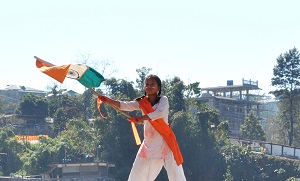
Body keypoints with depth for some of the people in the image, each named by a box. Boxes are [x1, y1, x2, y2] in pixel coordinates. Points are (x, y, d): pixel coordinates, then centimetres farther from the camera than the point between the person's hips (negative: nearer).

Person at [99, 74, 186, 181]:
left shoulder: (163, 100, -2)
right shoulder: (142, 102, 6)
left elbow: (160, 112, -22)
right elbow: (126, 106, -9)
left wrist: (141, 118, -34)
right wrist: (108, 101, -26)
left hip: (165, 142, -3)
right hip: (149, 143, 3)